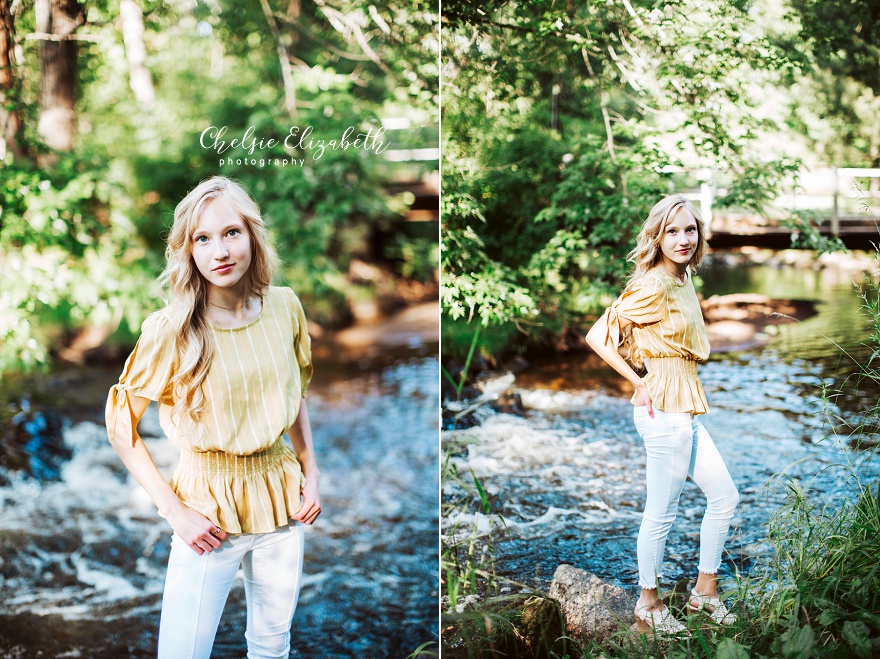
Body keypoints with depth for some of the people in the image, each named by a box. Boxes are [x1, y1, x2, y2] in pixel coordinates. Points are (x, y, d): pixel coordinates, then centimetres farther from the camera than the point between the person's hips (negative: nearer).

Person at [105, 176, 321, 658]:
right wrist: (174, 511, -13)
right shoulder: (171, 331, -17)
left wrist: (311, 473, 6)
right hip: (210, 508, -4)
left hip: (281, 498, 4)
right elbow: (120, 427, -10)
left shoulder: (284, 307, -5)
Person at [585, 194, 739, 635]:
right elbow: (597, 336, -18)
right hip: (664, 411, -10)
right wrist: (639, 383, -13)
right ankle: (648, 605, 18)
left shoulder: (683, 280, 11)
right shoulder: (653, 285, -17)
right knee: (661, 512, 1)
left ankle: (705, 591, 29)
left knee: (724, 496, 17)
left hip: (684, 410, 10)